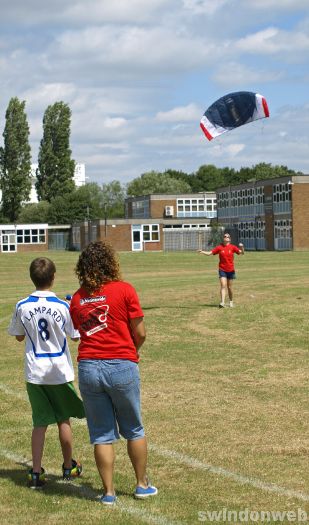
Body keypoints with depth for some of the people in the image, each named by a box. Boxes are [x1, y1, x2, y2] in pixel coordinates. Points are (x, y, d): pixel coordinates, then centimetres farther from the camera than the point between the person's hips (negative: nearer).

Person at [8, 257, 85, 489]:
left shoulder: (22, 306, -6)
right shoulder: (63, 307, -13)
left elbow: (19, 336, 7)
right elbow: (76, 336, -1)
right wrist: (73, 309, 12)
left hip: (34, 372, 1)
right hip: (60, 372, -1)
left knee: (40, 422, 7)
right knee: (63, 420, 14)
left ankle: (36, 472, 2)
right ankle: (69, 467, 28)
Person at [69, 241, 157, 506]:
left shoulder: (77, 298, 6)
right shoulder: (125, 290, -4)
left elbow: (81, 331, 6)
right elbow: (139, 333, -4)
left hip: (88, 367, 3)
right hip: (122, 366, -2)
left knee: (102, 434, 11)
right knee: (133, 429, 15)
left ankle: (109, 491, 15)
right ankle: (142, 484, 25)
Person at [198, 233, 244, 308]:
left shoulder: (232, 247, -3)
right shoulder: (219, 247, -2)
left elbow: (241, 253, -8)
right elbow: (210, 253, -3)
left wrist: (242, 248, -28)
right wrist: (202, 252, -18)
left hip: (230, 270, 1)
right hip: (222, 270, -1)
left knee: (229, 287, 10)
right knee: (223, 285, -14)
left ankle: (231, 301, 30)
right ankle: (222, 302, -21)